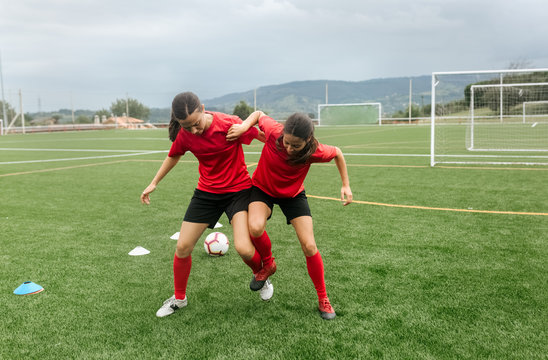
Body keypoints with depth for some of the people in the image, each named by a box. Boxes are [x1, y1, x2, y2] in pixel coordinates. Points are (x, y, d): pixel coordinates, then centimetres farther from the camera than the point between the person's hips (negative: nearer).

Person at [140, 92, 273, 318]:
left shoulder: (230, 125, -24)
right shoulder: (184, 135, -10)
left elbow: (264, 136, -11)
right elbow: (173, 156, 12)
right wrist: (153, 184, 19)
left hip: (238, 189, -4)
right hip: (206, 192, 4)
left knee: (244, 248, -21)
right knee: (182, 247, 3)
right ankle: (179, 298, 29)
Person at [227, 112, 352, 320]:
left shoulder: (314, 152, -28)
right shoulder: (273, 131, -30)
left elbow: (337, 153, -6)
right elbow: (259, 115, -8)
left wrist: (345, 185, -5)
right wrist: (245, 125, -26)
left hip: (293, 194, 0)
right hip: (262, 188, 0)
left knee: (309, 247, -8)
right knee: (255, 228, -31)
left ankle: (323, 299, 14)